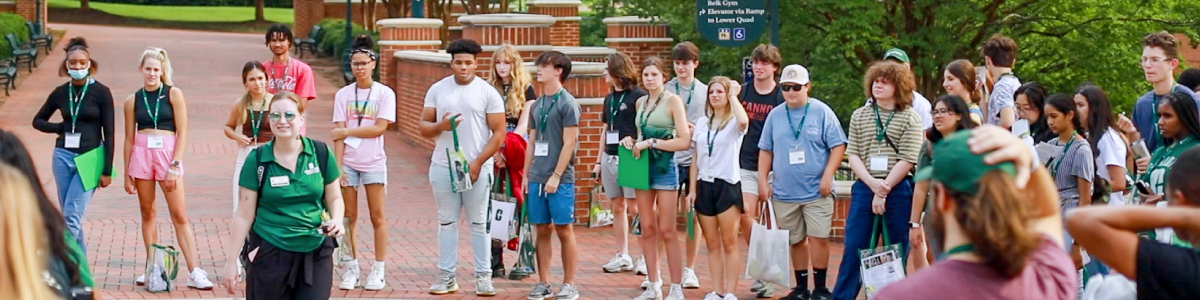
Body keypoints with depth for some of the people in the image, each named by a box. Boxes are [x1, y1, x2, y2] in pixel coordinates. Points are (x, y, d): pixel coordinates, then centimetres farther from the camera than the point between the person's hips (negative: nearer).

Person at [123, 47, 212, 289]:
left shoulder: (173, 94, 1)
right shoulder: (133, 100, 8)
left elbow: (182, 133, -2)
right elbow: (129, 138, 13)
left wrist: (174, 166, -9)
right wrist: (126, 174, 11)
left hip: (168, 154, -3)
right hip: (141, 155, 3)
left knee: (180, 216, -5)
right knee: (148, 214, 7)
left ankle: (195, 272, -8)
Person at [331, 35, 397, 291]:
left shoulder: (384, 94, -2)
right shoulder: (343, 95, 4)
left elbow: (379, 128, -11)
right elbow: (339, 133, -1)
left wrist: (347, 131, -11)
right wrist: (337, 165, -8)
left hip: (373, 162, -2)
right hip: (348, 162, 2)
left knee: (377, 217, 2)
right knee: (349, 217, 4)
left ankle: (378, 270, 8)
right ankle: (352, 268, 12)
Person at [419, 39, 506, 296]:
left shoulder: (488, 93, -1)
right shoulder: (437, 90, 7)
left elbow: (498, 134, -3)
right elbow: (423, 127, 9)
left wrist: (477, 163, -11)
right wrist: (440, 125, -14)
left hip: (476, 168, -2)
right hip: (443, 167, 3)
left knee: (479, 224, 1)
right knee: (447, 223, 6)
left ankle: (483, 277, 6)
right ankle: (446, 277, 10)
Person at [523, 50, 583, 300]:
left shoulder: (567, 103, -6)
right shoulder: (537, 105, 14)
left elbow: (569, 143, -11)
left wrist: (556, 176, -15)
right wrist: (526, 175, 13)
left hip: (560, 179, -6)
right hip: (537, 178, 6)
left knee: (563, 230, -2)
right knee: (542, 230, 7)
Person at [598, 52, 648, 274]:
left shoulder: (638, 96, -7)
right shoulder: (609, 99, 17)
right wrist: (599, 161, 20)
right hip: (610, 158, 7)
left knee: (635, 208, -7)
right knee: (617, 207, 8)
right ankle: (623, 256, 13)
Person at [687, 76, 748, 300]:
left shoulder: (733, 123, -3)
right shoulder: (702, 123, 12)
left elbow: (744, 121, -30)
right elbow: (695, 159, 13)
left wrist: (733, 96, -16)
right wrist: (692, 189, 7)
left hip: (727, 185, -5)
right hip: (704, 185, 5)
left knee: (729, 244, -3)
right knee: (712, 245, 6)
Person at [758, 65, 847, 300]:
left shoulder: (822, 112, -2)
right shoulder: (775, 116, 8)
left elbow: (838, 146, -3)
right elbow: (766, 150, 14)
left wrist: (827, 176, -11)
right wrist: (763, 180, 6)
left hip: (816, 192, -3)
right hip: (784, 192, 3)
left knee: (818, 238, -7)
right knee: (796, 241, 10)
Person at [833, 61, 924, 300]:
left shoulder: (910, 118, 0)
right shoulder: (859, 116, 10)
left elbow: (907, 160, -7)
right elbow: (853, 154, 5)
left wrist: (884, 190, -11)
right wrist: (872, 183, -11)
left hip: (898, 189, -2)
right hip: (864, 188, 2)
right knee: (853, 247, 1)